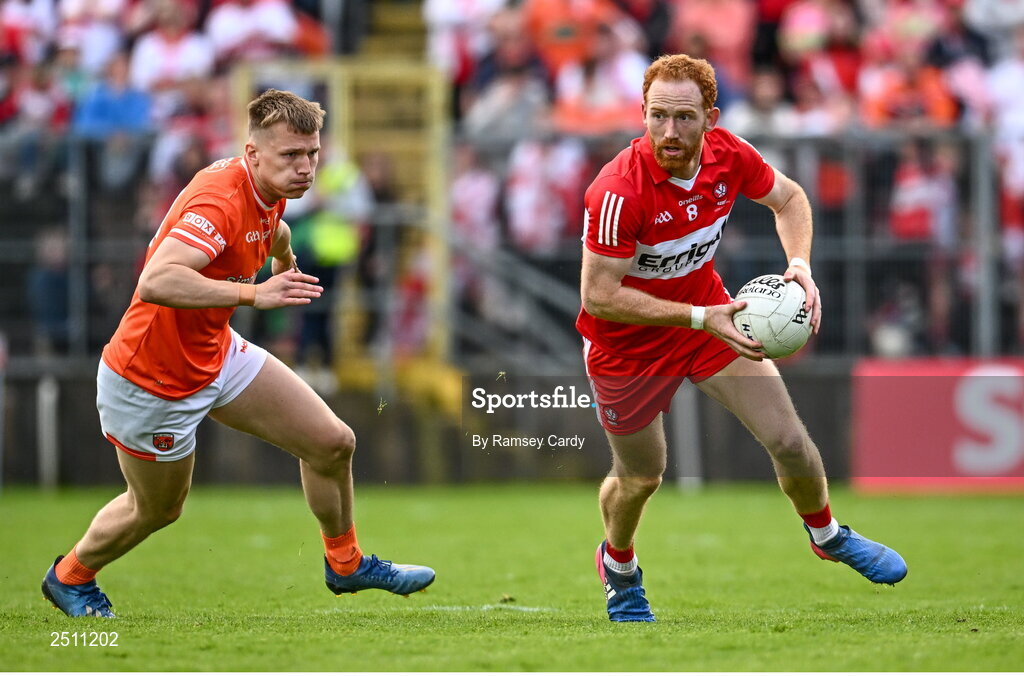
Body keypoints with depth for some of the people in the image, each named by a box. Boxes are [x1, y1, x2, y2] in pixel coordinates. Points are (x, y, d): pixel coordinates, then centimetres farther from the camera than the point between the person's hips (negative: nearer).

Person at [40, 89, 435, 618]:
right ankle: (70, 576, 41)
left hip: (216, 353, 8)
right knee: (157, 509, 12)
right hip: (150, 382, -8)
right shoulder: (219, 199, -33)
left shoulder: (271, 192, -4)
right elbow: (156, 282, -48)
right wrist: (254, 294, -51)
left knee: (332, 443, 5)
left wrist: (285, 262, 44)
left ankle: (345, 563, 29)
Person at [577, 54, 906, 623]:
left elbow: (789, 198, 3)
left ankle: (826, 533, 31)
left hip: (709, 314, 4)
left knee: (790, 441, 0)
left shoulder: (729, 155, -18)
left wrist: (799, 266, -16)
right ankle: (618, 566, 47)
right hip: (627, 343, -4)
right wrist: (700, 318, -34)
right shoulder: (619, 191, -34)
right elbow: (598, 297, -30)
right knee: (640, 479, 13)